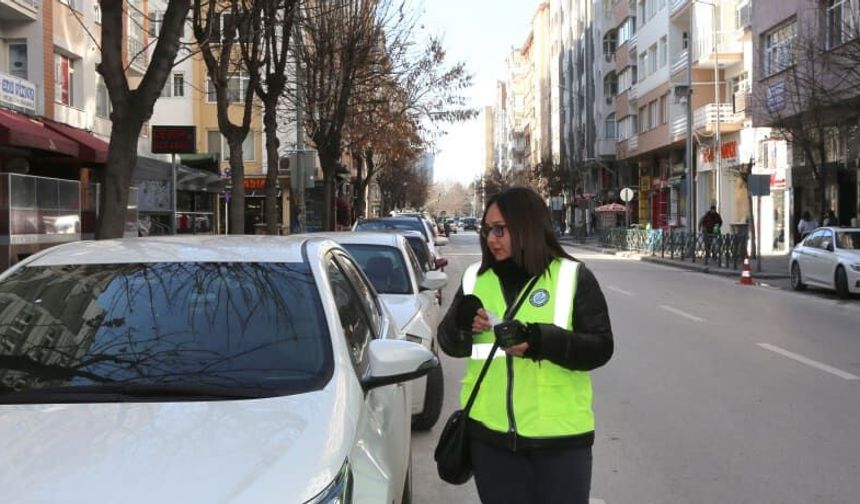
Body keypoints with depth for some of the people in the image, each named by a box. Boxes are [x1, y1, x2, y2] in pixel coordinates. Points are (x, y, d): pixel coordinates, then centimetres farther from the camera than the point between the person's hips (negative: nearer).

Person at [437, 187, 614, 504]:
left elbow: (600, 347, -8)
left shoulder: (573, 277, -3)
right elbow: (449, 344, 12)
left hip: (559, 435, -3)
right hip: (490, 433, 3)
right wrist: (461, 322, -11)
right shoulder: (476, 278, 8)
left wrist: (543, 341, -24)